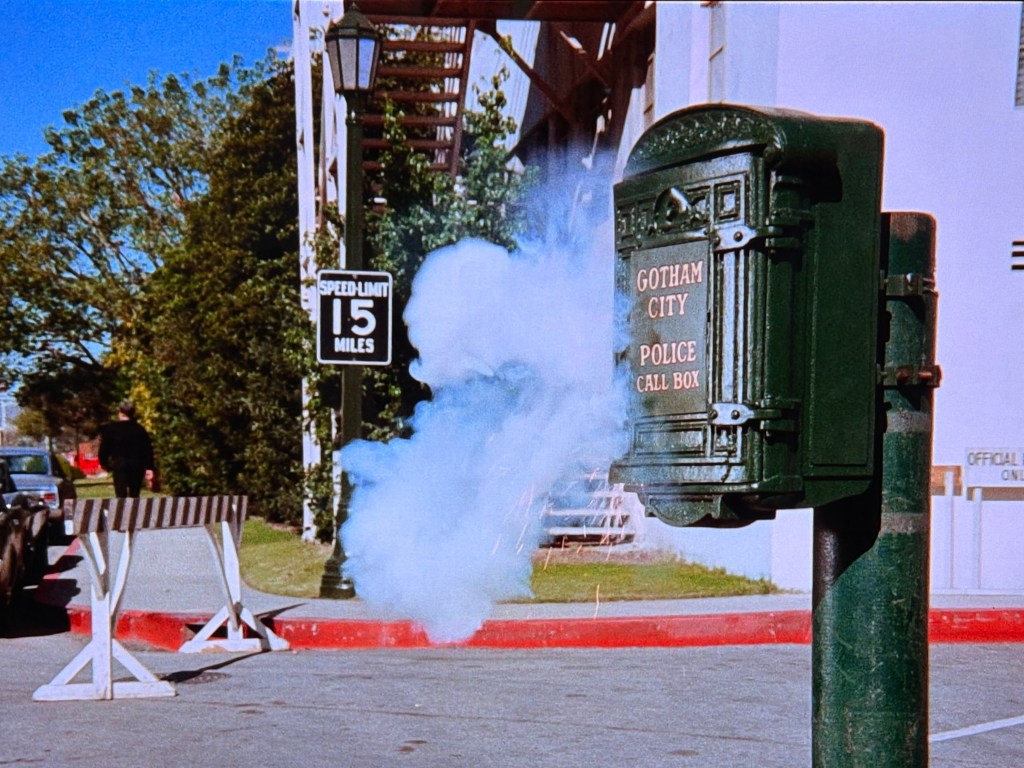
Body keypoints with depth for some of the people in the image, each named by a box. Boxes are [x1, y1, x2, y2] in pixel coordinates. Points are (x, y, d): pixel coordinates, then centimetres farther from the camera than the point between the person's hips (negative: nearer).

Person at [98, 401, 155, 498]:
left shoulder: (111, 428, 0)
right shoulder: (140, 429, 6)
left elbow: (104, 447, 0)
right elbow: (148, 449, 2)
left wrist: (104, 463, 13)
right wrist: (149, 468, 3)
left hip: (119, 464, -3)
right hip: (137, 465, 3)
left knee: (121, 495, -7)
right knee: (134, 495, 13)